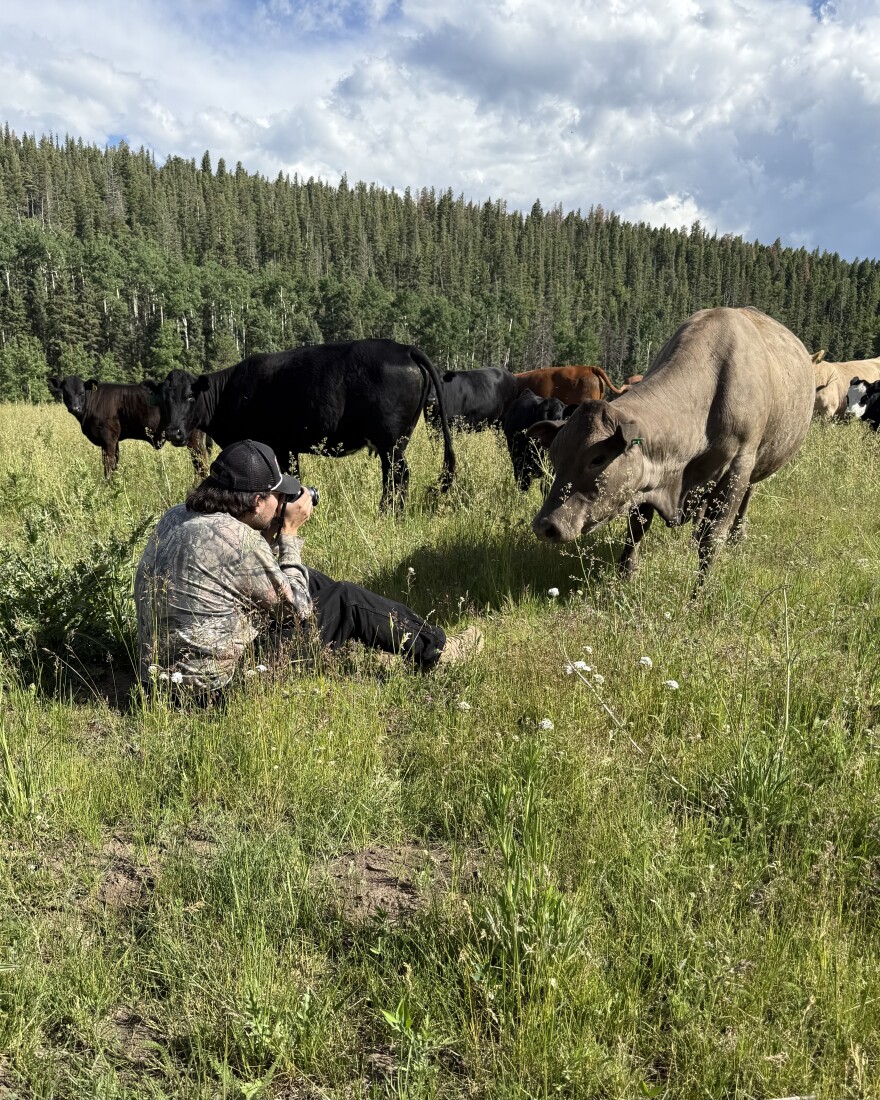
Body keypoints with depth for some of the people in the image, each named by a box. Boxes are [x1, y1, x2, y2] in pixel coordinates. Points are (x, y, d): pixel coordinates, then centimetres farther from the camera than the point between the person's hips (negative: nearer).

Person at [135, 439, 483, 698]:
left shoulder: (175, 517, -1)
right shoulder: (239, 540, -27)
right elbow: (296, 607, -11)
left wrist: (272, 534, 3)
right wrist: (290, 532, -6)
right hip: (214, 683, -8)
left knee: (308, 580, 18)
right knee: (347, 601, 1)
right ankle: (434, 650, 22)